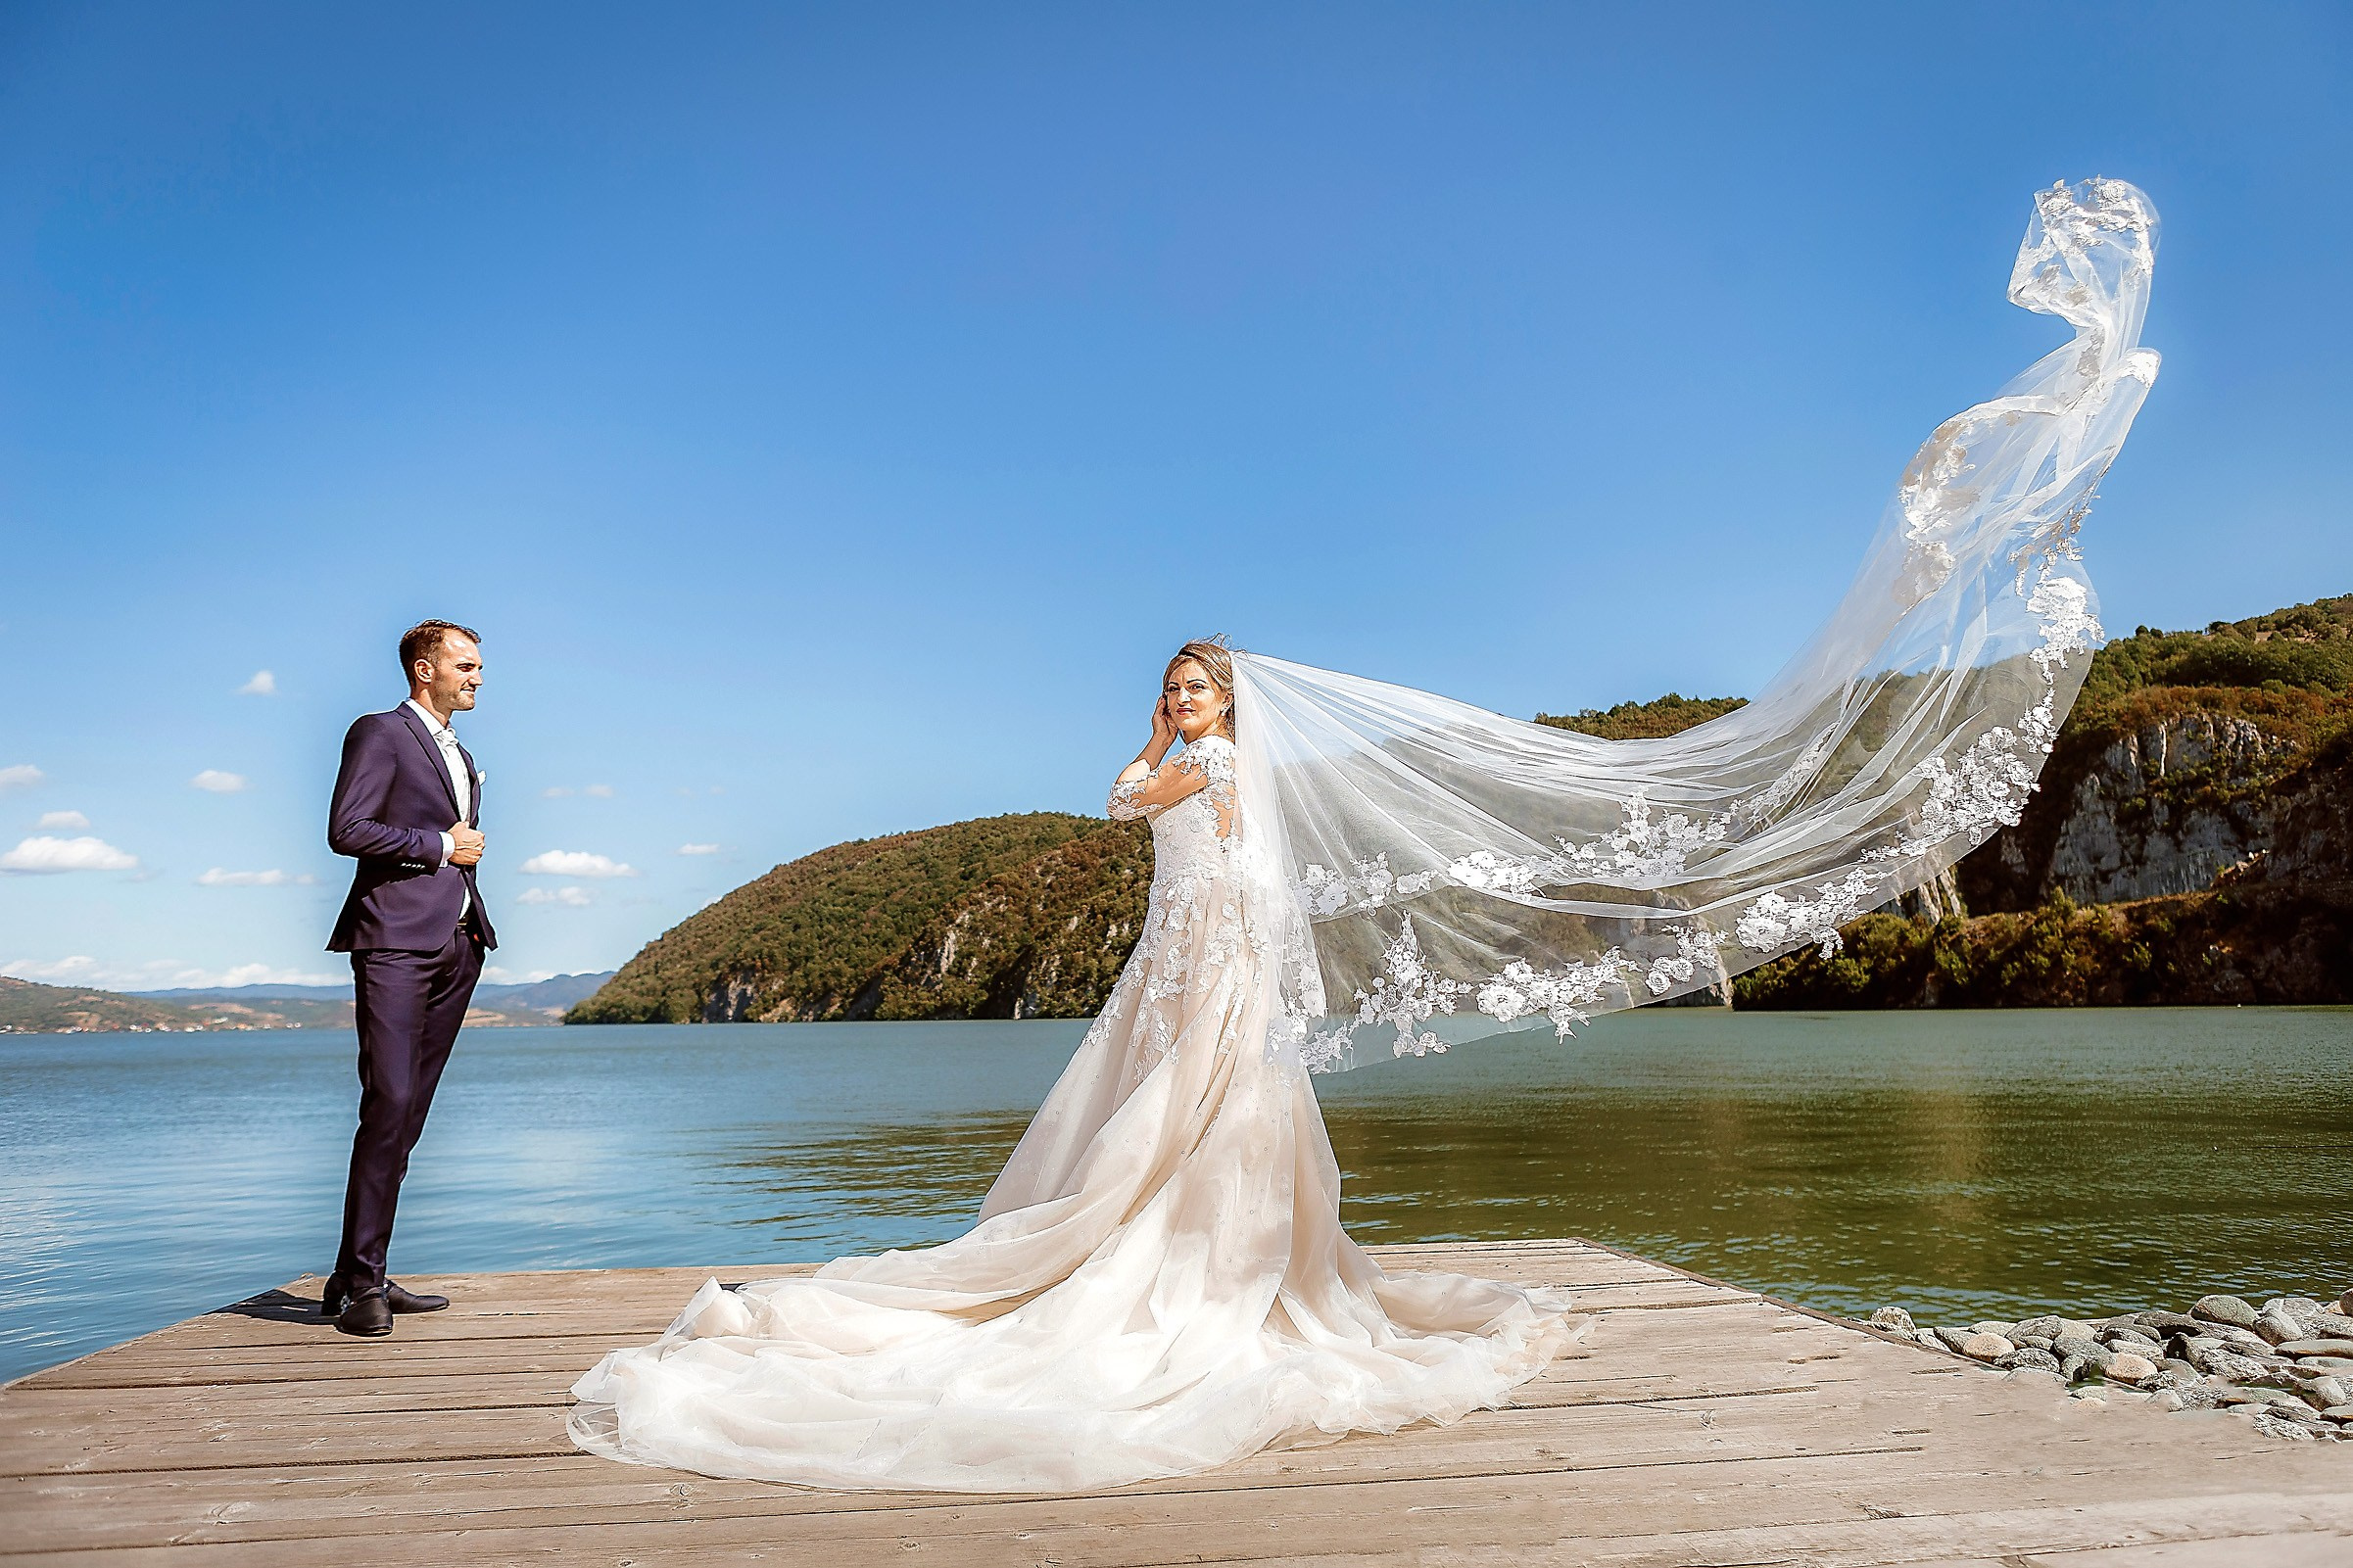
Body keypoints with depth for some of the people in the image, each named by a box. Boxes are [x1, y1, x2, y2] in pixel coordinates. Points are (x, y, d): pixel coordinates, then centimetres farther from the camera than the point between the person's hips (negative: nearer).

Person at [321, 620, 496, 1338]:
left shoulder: (463, 758, 25)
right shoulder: (380, 733, 0)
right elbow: (346, 830, -12)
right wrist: (441, 845, -7)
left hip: (456, 946, 8)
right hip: (396, 941, -8)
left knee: (409, 1115, 6)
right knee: (388, 1103, -13)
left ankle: (362, 1277, 10)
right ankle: (359, 1282, -8)